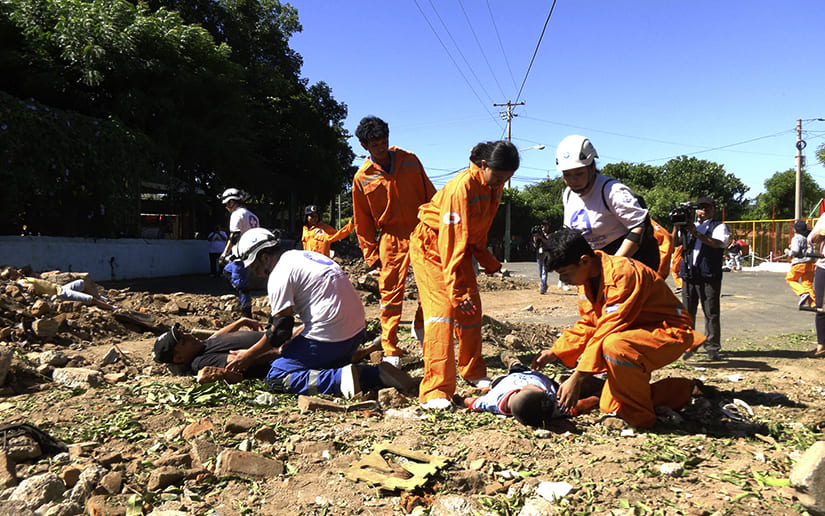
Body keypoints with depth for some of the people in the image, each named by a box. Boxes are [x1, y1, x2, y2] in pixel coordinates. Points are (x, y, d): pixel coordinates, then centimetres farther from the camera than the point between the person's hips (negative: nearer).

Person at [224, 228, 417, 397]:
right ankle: (379, 374, 5)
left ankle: (341, 379, -18)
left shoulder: (279, 275, -7)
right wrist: (292, 344, 23)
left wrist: (248, 355, 7)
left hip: (329, 337, -9)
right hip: (357, 330, 9)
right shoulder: (304, 255, 20)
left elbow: (280, 329, -7)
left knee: (276, 378, 0)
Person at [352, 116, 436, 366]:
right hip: (391, 239, -1)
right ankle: (391, 352, 9)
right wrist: (371, 254, 3)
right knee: (390, 296, -1)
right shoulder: (362, 178, -1)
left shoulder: (410, 161, 3)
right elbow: (362, 221, 5)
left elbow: (430, 196, 10)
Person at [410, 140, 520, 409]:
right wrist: (455, 287, -35)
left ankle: (473, 372, 27)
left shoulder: (494, 187, -4)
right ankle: (436, 390, -18)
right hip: (430, 246, -8)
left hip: (461, 247, 8)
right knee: (442, 309, -18)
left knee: (471, 310, 7)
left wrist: (488, 261, 10)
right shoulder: (462, 186, -30)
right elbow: (451, 239, -33)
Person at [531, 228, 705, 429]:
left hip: (669, 332, -9)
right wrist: (555, 352, -2)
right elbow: (587, 325, 9)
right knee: (609, 406, 5)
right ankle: (685, 391, 21)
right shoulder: (587, 278, -1)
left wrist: (577, 378, -34)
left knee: (614, 345, -39)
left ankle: (636, 415, -15)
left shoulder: (623, 273, -29)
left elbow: (607, 330, -33)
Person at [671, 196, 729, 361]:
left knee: (711, 313, -2)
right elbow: (674, 242, 12)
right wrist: (676, 227, -5)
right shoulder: (688, 225, 19)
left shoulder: (719, 226, 7)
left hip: (709, 276, -3)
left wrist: (696, 233, -20)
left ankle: (712, 347, 3)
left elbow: (718, 243, -11)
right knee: (688, 312, 7)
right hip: (689, 275, 4)